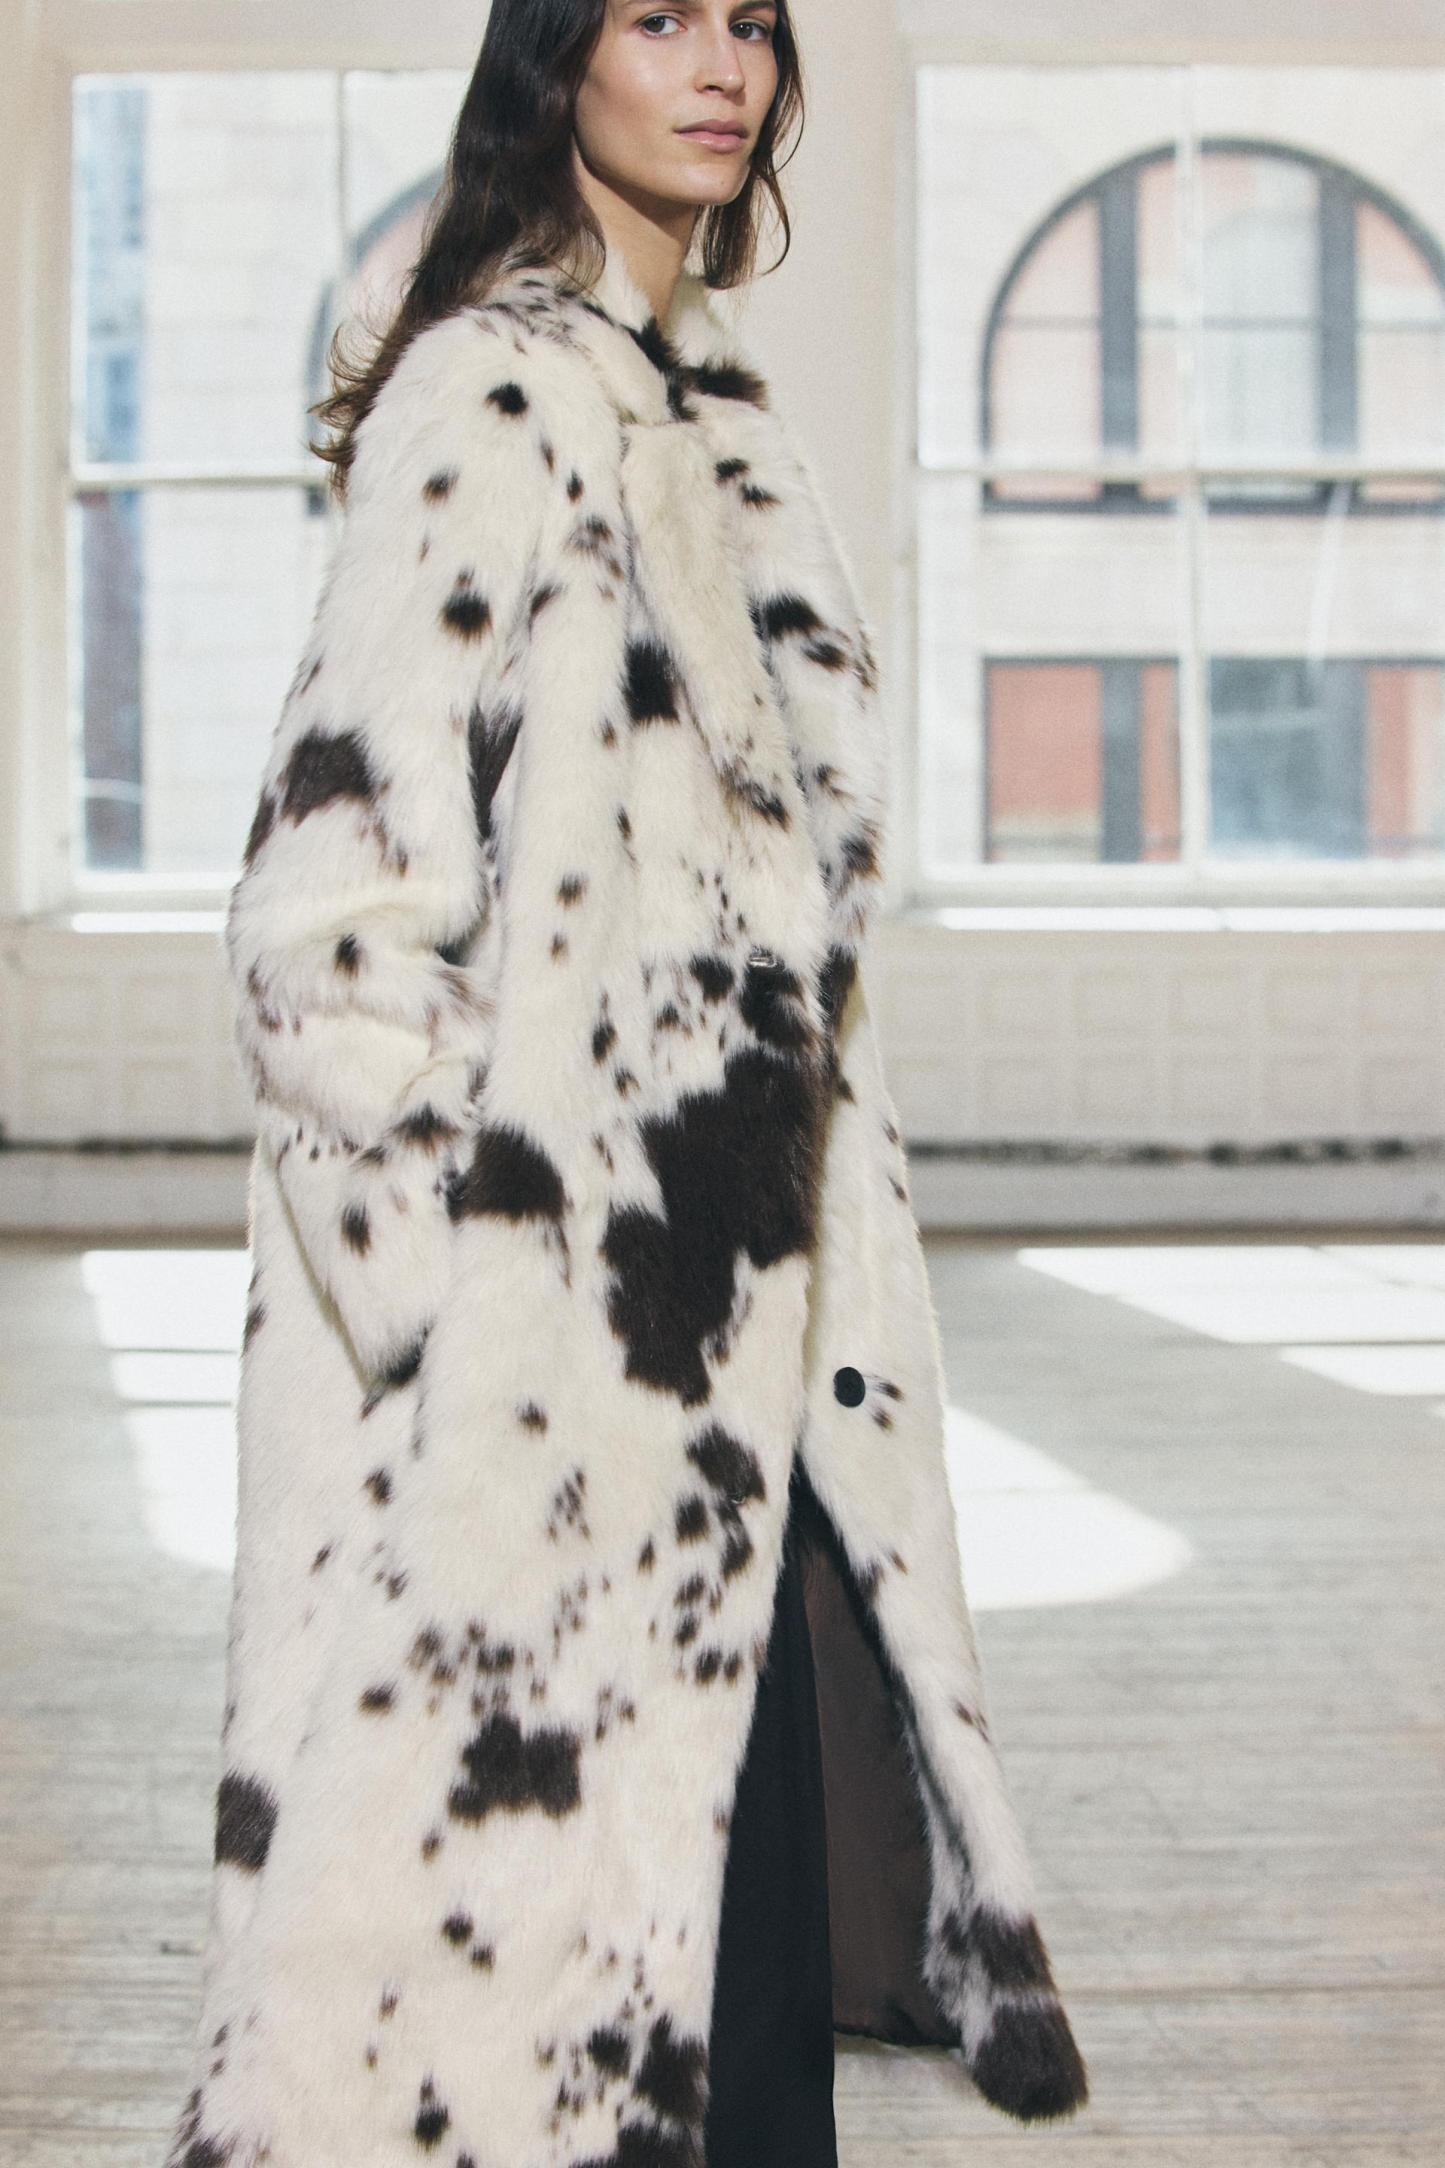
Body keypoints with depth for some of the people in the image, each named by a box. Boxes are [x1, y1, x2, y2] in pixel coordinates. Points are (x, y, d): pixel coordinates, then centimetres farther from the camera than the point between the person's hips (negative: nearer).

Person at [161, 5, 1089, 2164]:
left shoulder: (712, 404, 17)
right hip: (555, 1285, -8)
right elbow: (339, 893, -17)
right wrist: (469, 1300, -18)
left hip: (719, 1280, 8)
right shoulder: (489, 391, -10)